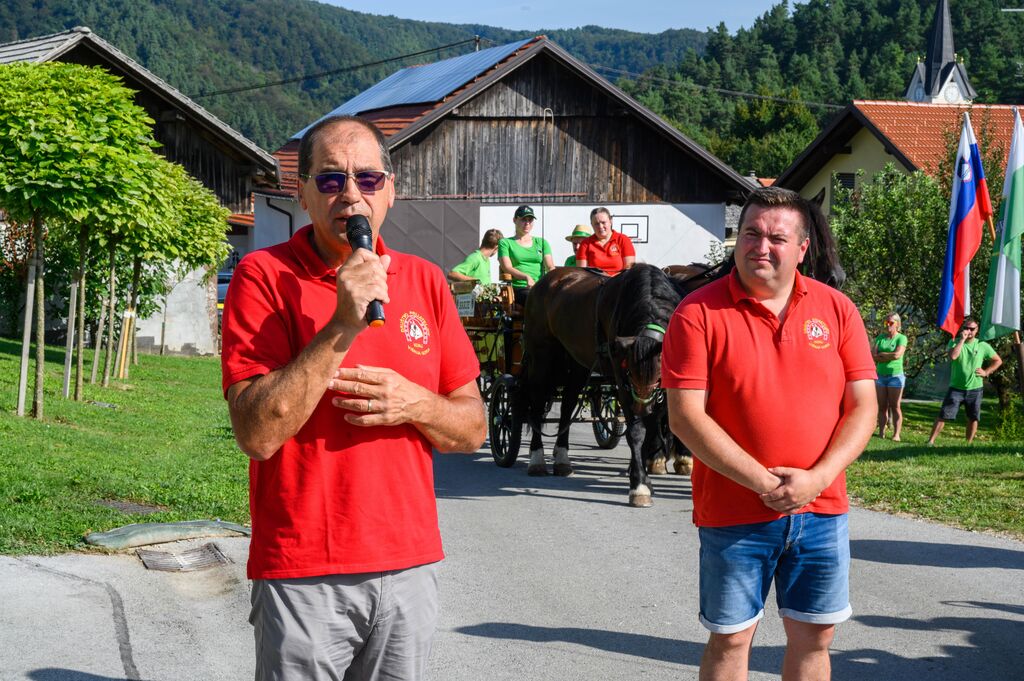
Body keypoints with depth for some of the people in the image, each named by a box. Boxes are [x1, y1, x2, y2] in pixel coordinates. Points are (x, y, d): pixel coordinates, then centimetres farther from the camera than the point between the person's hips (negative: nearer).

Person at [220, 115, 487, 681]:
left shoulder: (424, 281, 7)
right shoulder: (263, 277, -6)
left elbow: (472, 428, 11)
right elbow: (257, 433, -16)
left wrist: (414, 404, -10)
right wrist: (343, 326, -21)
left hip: (409, 566, 4)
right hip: (302, 576, -4)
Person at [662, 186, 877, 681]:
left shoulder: (836, 309, 3)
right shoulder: (698, 314, -8)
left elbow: (863, 407, 1)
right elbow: (686, 417, -13)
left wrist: (818, 478, -14)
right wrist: (762, 482, -18)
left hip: (822, 510, 3)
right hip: (734, 514, -3)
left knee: (814, 637, 12)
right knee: (730, 639, 6)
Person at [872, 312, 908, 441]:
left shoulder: (901, 338, -1)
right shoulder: (880, 337, 10)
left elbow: (897, 354, -15)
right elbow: (873, 354, -1)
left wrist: (881, 355, -4)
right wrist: (889, 356, -10)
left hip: (895, 375, -4)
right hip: (880, 375, 4)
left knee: (895, 406, -5)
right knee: (882, 406, 4)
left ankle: (896, 434, -5)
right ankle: (881, 432, 6)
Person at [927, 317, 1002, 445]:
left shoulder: (982, 346, 2)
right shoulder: (954, 342, -2)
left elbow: (998, 361, 11)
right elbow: (952, 356, -24)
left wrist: (986, 372, -2)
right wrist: (962, 339, -21)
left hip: (974, 389, 2)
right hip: (956, 388, -2)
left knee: (973, 418, 9)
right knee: (943, 415, -8)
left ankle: (969, 443, 21)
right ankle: (930, 441, -7)